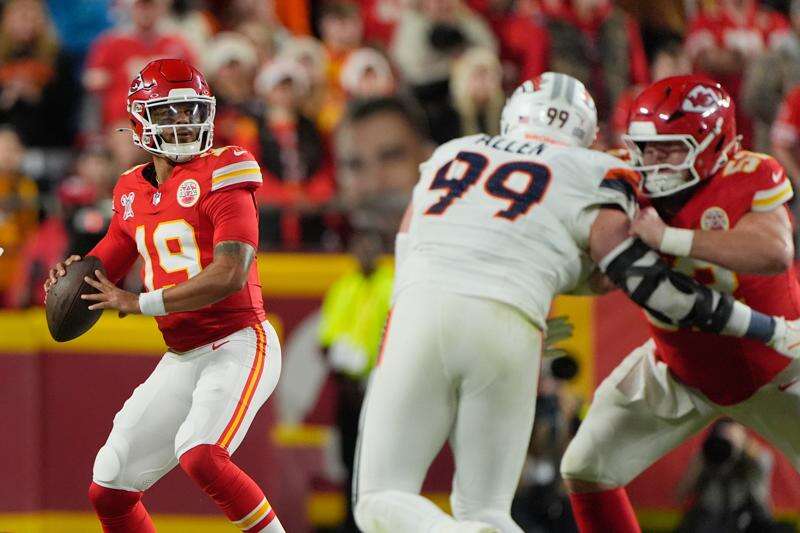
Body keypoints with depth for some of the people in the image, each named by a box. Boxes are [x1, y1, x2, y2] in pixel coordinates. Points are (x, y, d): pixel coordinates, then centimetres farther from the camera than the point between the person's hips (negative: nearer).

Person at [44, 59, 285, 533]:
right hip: (181, 360, 8)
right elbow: (103, 271, 22)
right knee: (108, 491, 7)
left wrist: (138, 303, -18)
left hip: (238, 346, -8)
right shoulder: (132, 192, 10)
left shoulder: (221, 172, -11)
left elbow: (231, 275, -21)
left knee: (200, 455, -31)